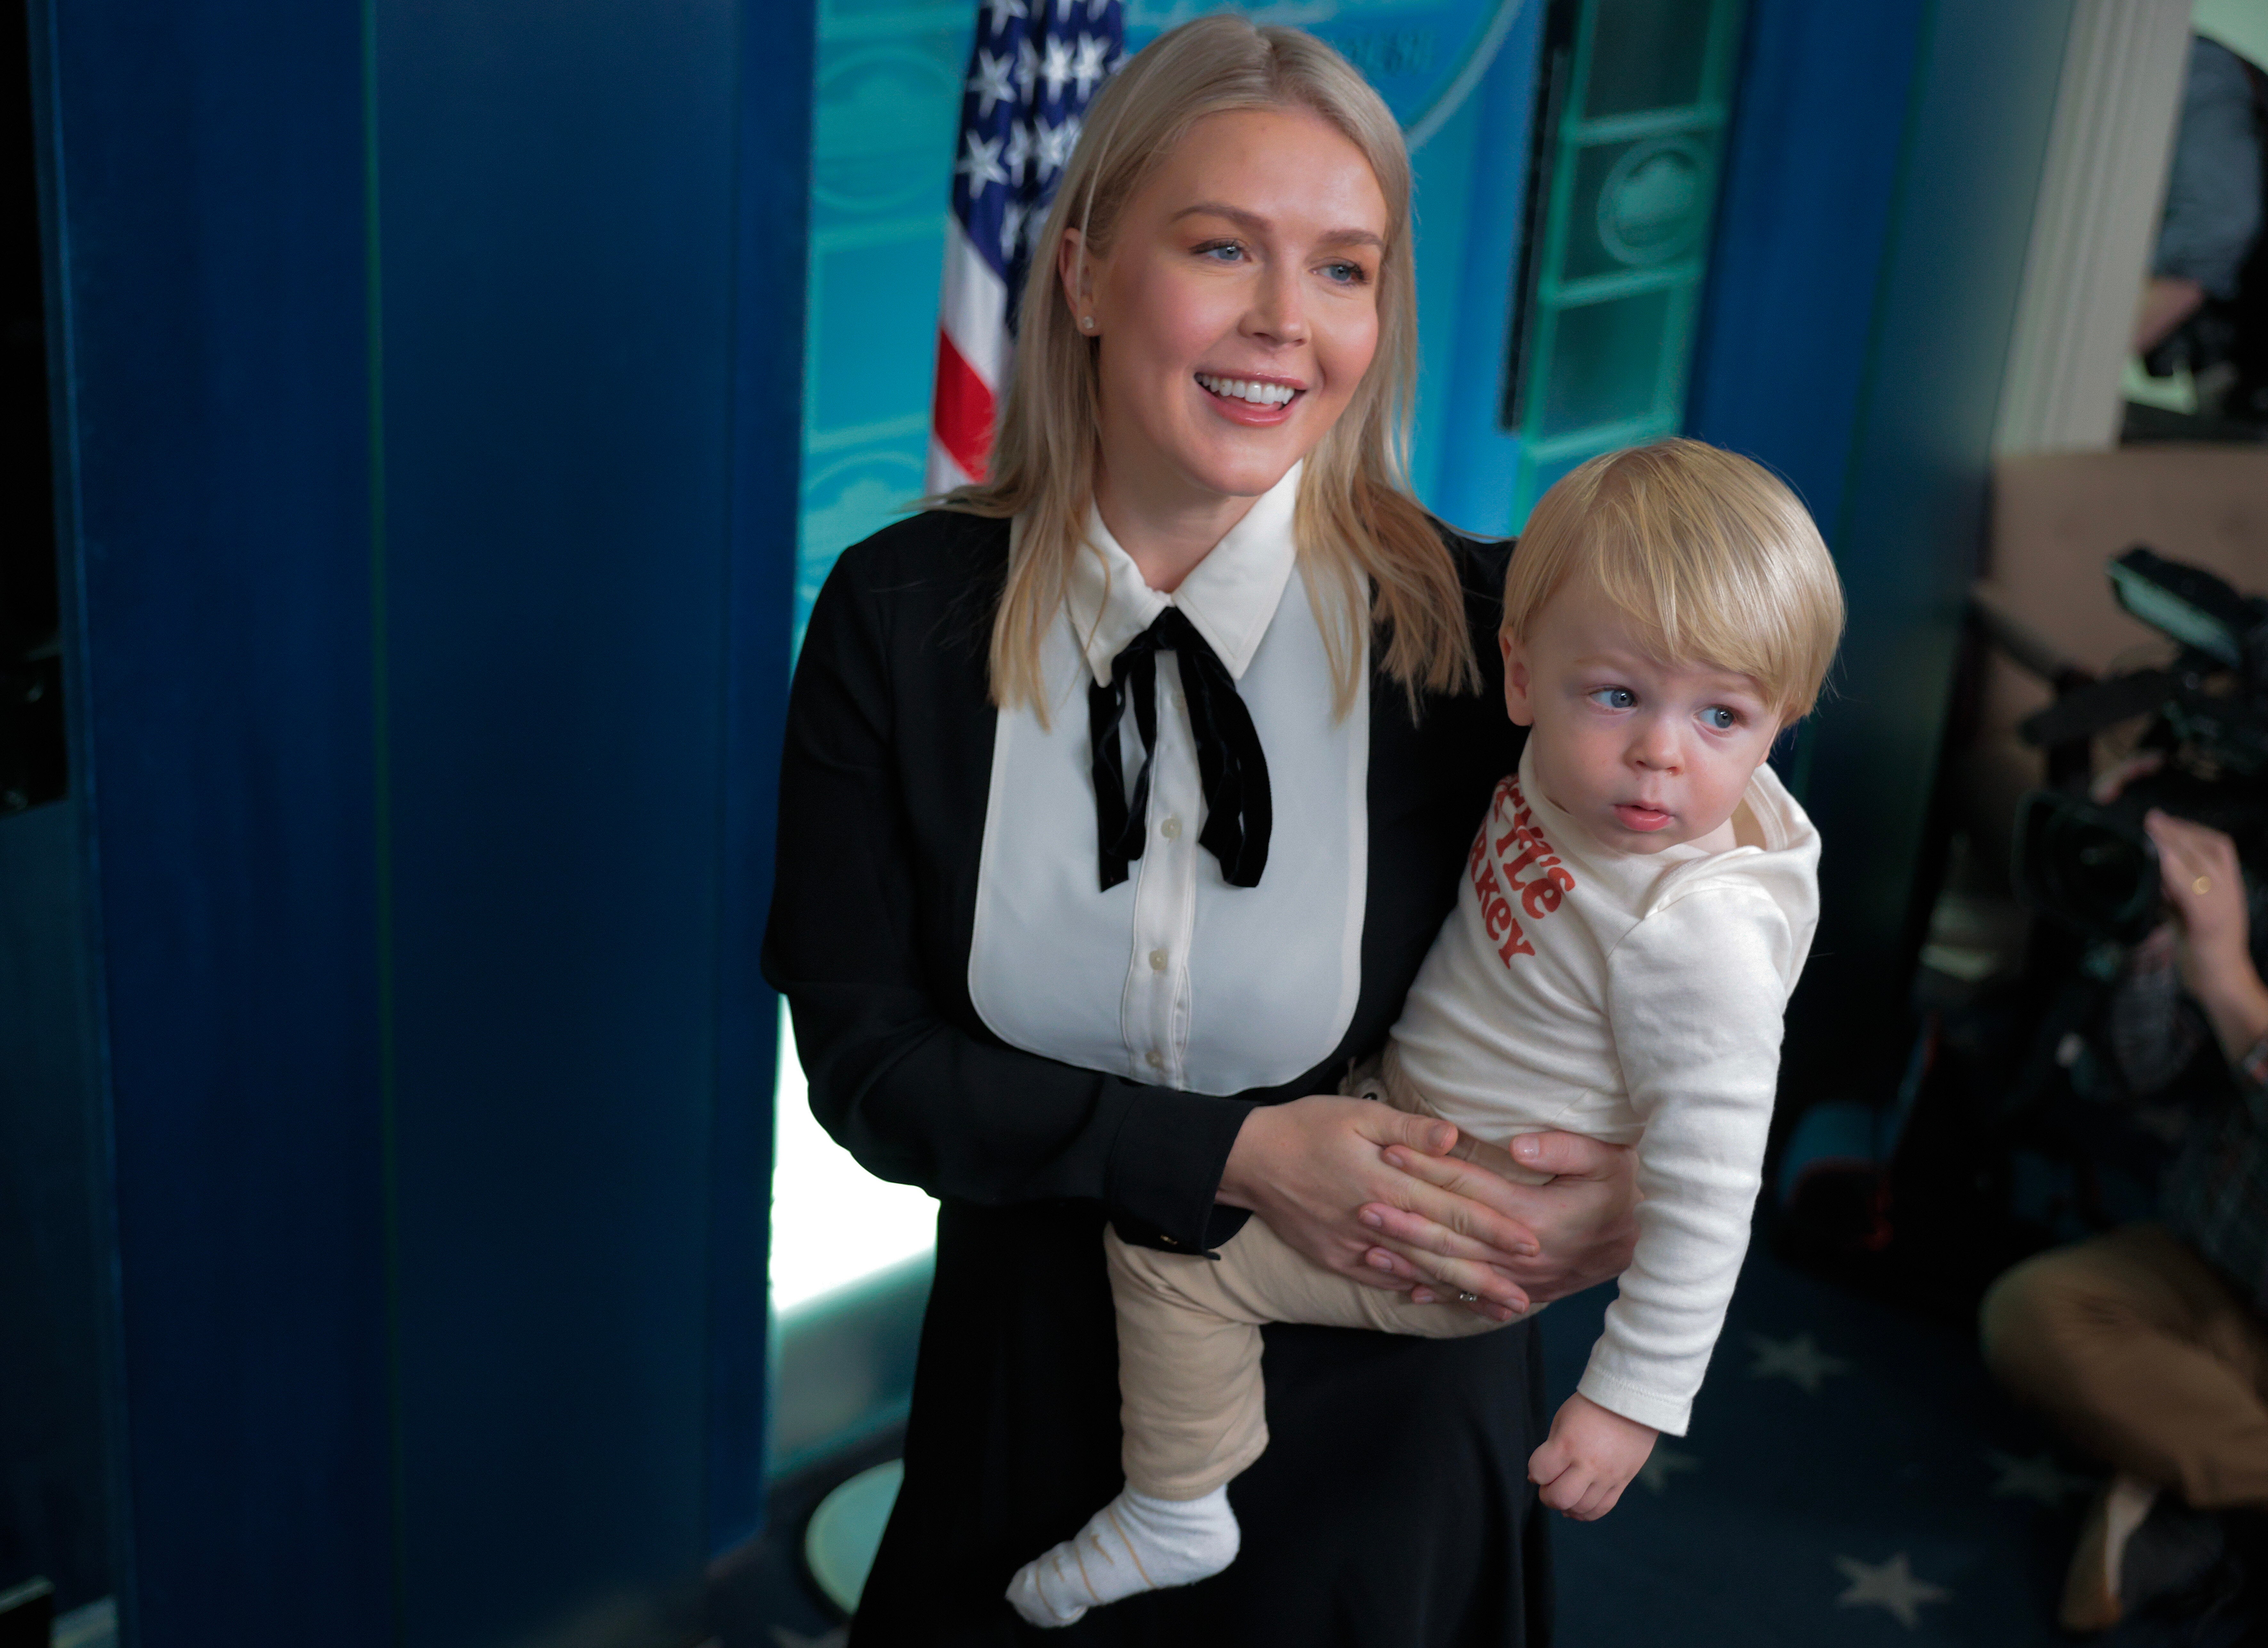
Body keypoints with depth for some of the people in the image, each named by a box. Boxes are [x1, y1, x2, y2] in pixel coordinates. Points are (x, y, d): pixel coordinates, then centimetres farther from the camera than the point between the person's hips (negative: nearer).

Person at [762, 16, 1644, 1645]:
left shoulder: (1480, 625, -17)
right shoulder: (899, 617, -13)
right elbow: (865, 1056, -12)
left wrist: (1640, 1179, -24)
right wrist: (1236, 1156, -23)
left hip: (1371, 1393, 0)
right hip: (1041, 1376, 1)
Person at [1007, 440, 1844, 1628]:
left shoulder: (1699, 939, -35)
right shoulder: (1587, 770, -14)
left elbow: (1707, 1191, -30)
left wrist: (1636, 1399, -26)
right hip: (1410, 1107, 9)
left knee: (1164, 1236, -8)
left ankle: (1174, 1515, 13)